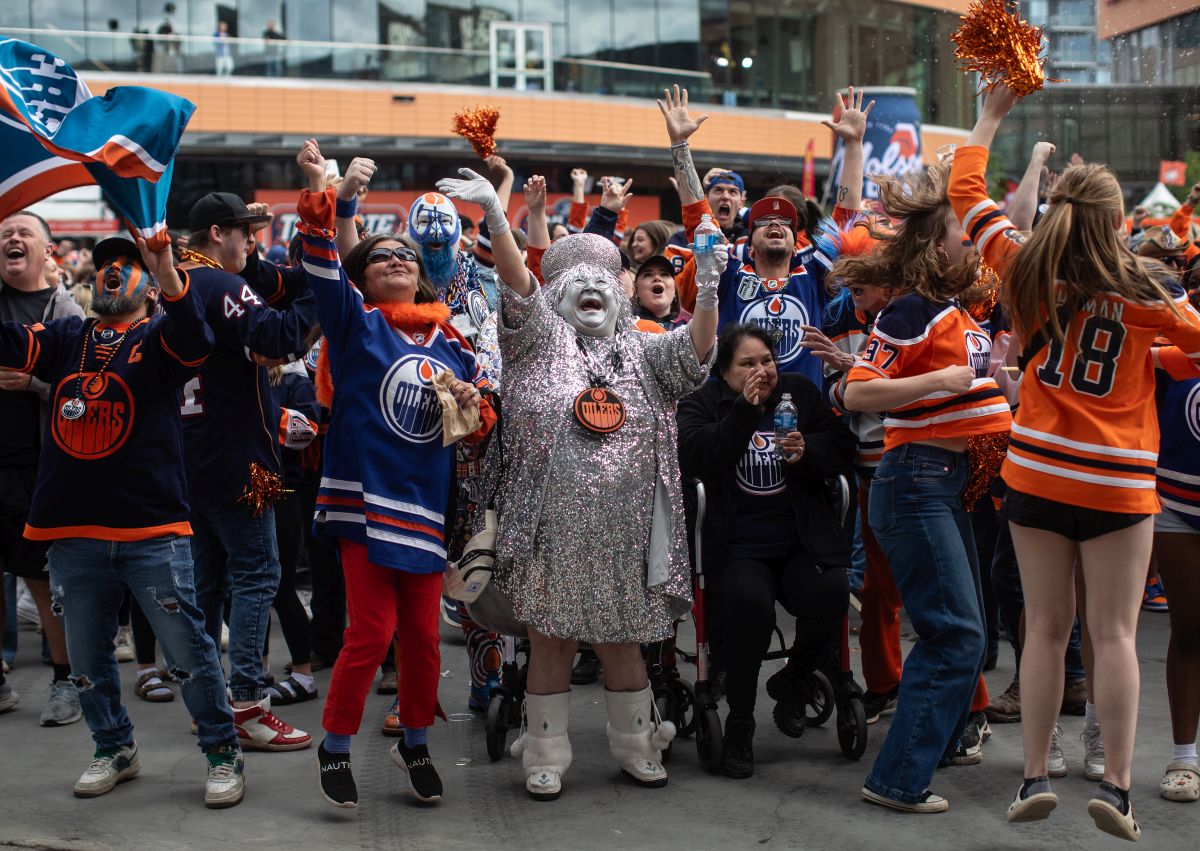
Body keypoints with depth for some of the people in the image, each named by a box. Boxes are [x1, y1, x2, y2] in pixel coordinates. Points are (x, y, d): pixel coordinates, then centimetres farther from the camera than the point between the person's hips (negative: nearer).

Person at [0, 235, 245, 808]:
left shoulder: (157, 338, 1)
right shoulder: (66, 339, 13)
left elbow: (195, 340, -22)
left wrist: (167, 271, -37)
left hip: (152, 531, -4)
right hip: (73, 533, 5)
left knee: (188, 648, -2)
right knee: (87, 656, 14)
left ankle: (223, 755, 11)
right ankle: (115, 750, 32)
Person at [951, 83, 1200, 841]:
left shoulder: (1029, 270, -4)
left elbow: (968, 192, 9)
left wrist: (992, 116, 17)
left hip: (1037, 473, 3)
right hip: (1119, 481, -3)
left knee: (1046, 627, 10)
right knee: (1115, 633, 3)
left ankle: (1035, 778, 11)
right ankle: (1116, 786, 2)